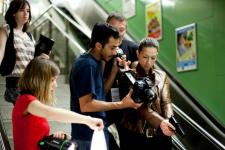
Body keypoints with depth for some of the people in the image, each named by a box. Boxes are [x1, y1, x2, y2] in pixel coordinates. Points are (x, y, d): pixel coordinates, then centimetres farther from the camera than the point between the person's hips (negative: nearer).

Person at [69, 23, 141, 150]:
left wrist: (115, 70, -1)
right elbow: (86, 105, -24)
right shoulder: (87, 65, -21)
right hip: (89, 134, -9)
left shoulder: (94, 62, 8)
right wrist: (121, 104, -24)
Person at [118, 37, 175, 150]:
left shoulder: (162, 76, 9)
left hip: (159, 135, 3)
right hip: (134, 134, -3)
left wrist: (169, 120, -20)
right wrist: (160, 122, -27)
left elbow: (165, 101, 1)